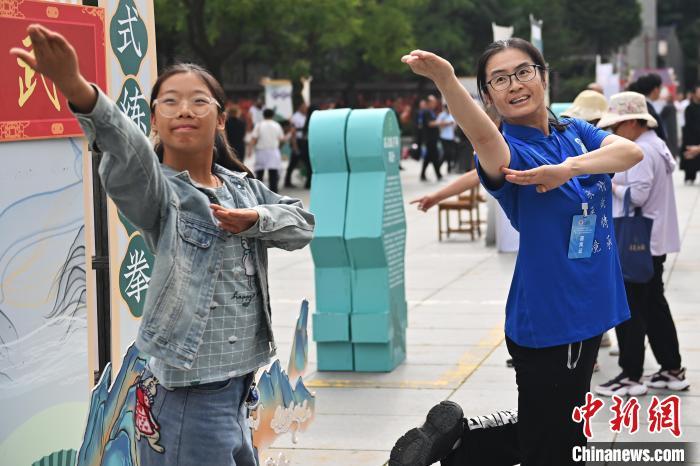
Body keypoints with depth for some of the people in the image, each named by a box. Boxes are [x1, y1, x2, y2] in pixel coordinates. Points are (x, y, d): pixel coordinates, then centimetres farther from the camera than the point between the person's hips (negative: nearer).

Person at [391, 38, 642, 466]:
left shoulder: (576, 133, 5)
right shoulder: (510, 151, -14)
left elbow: (631, 151, -13)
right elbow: (485, 139, -38)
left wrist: (569, 169, -31)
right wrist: (446, 80, -59)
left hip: (588, 310, 7)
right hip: (547, 318, -7)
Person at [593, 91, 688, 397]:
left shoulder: (640, 151, -18)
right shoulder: (657, 146, 14)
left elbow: (638, 194, -24)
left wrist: (612, 186, -8)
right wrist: (617, 185, 6)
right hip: (655, 241, 10)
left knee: (630, 309, -3)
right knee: (654, 305, 16)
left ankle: (631, 377, 3)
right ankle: (672, 370, 22)